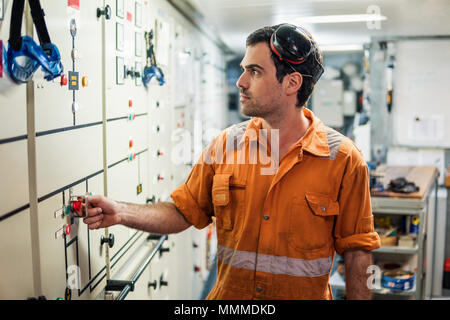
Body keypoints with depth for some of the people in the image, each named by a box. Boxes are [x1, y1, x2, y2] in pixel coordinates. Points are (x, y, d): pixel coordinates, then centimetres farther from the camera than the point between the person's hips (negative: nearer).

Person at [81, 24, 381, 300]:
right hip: (228, 293, 3)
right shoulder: (226, 144, -4)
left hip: (305, 295, -2)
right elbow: (184, 211, 1)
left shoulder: (344, 159, -12)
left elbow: (357, 251, -7)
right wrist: (121, 213, -12)